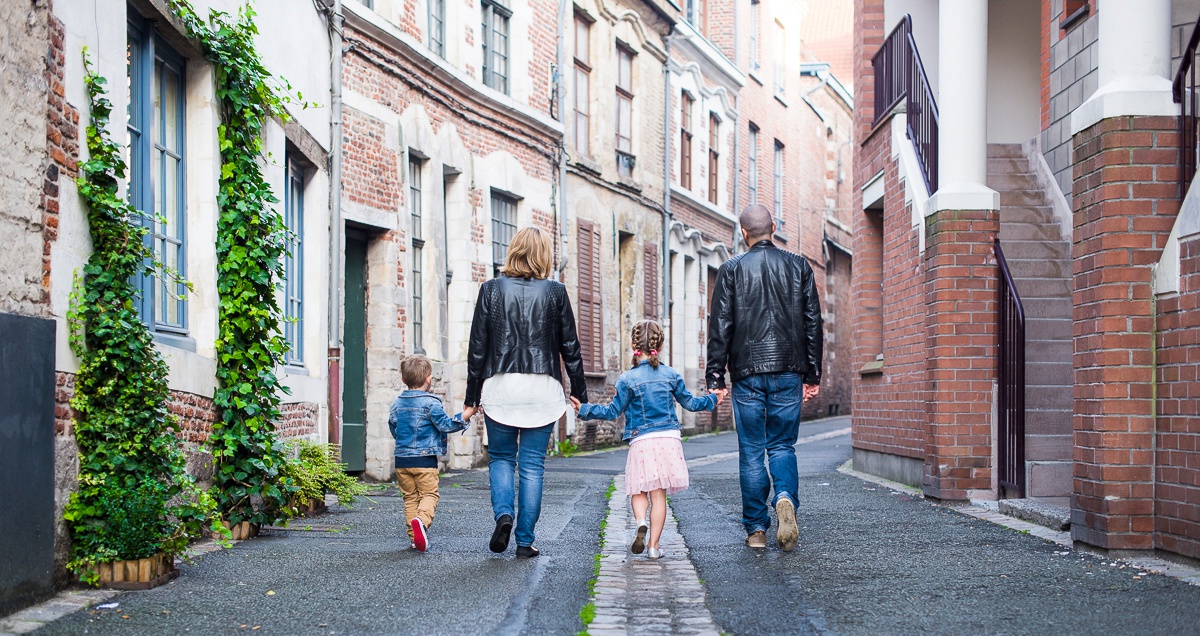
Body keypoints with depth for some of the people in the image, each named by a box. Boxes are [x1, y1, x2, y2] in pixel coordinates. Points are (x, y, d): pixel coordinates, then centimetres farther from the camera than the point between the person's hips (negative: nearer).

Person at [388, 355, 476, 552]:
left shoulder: (397, 403, 8)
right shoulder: (431, 403, -9)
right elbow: (445, 425, -10)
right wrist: (466, 415, -3)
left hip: (402, 459, 5)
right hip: (425, 460, -5)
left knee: (410, 497, 11)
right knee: (429, 494, -1)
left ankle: (414, 536, 7)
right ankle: (422, 520, -30)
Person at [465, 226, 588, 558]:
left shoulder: (491, 289, 1)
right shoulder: (555, 292, 1)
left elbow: (477, 346, 2)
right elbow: (570, 346, 5)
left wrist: (472, 394, 8)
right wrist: (579, 391, 15)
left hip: (500, 385, 0)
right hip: (542, 388, 0)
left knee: (500, 457, 15)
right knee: (532, 465, 5)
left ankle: (503, 513, -9)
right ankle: (525, 540, 5)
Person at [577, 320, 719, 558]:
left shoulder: (627, 379, -4)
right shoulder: (671, 375, 6)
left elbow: (613, 411, -1)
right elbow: (689, 402, 16)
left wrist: (585, 410, 7)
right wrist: (712, 400, 33)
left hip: (641, 441, -2)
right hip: (669, 440, 2)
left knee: (639, 490, 9)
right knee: (659, 494, 5)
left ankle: (640, 522, -21)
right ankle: (654, 545, 4)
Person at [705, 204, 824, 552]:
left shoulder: (732, 269, 0)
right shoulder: (798, 266, 6)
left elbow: (720, 327, -3)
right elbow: (813, 323, 7)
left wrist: (715, 377, 0)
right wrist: (813, 374, 12)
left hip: (748, 371, -1)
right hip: (788, 371, 1)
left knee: (751, 451, 5)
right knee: (782, 444, 11)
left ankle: (756, 529, 7)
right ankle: (786, 498, -16)